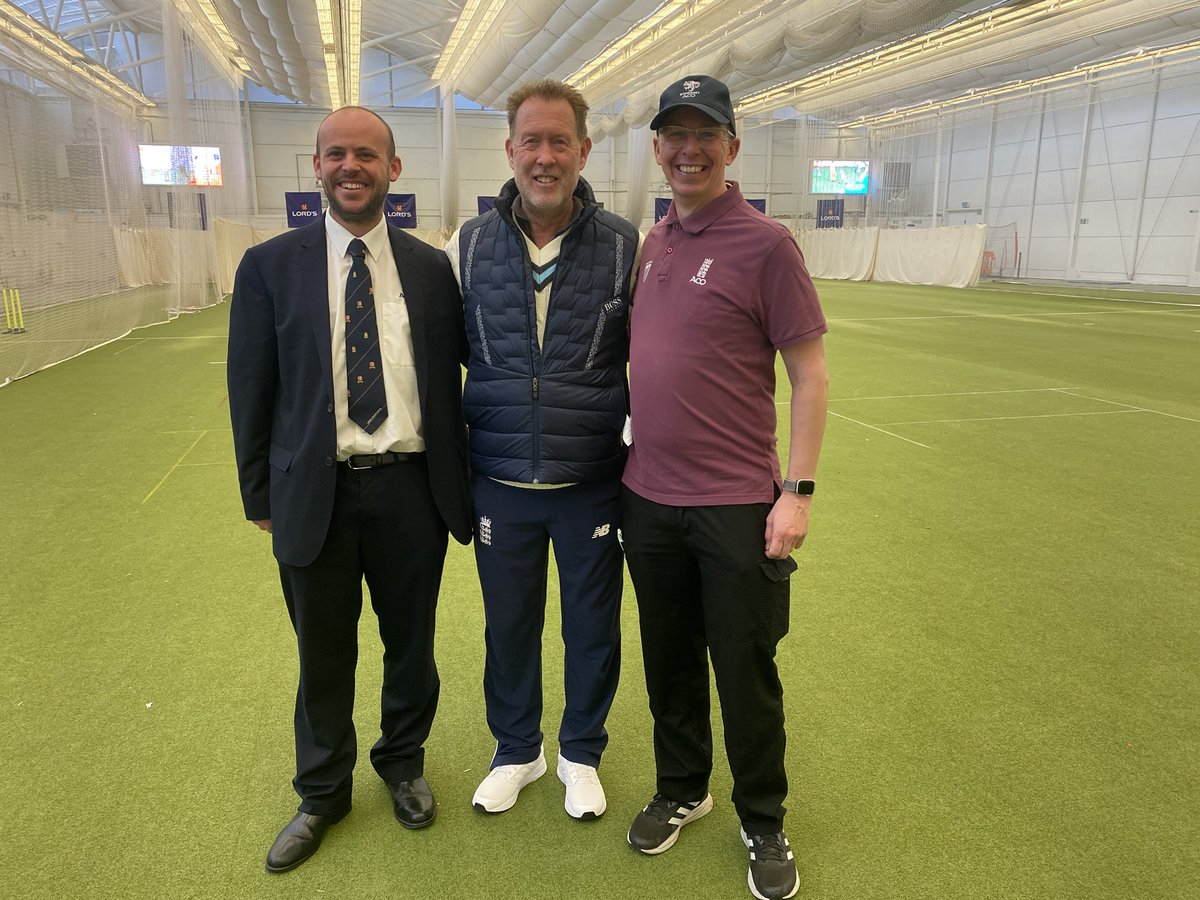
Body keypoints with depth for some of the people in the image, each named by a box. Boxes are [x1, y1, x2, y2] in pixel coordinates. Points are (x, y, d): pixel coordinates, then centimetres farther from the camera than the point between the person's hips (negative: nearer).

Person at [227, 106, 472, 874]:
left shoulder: (431, 267, 2)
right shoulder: (270, 267, 0)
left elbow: (455, 374, 4)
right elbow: (252, 392, 2)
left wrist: (459, 481, 3)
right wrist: (261, 494, 3)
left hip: (412, 489, 1)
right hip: (316, 493, 0)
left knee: (411, 644, 17)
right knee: (323, 657, 14)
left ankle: (404, 762, 44)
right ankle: (323, 794, 39)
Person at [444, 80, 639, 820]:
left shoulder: (626, 247, -6)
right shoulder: (469, 247, -1)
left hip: (593, 483, -1)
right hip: (501, 484, 2)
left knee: (594, 626, 13)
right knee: (509, 625, 16)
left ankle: (581, 753, 39)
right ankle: (516, 751, 41)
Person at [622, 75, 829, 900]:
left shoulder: (765, 243, -8)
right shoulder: (652, 244, 9)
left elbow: (809, 374, -9)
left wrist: (798, 491, -14)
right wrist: (633, 453, 12)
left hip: (735, 502, -5)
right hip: (648, 498, 6)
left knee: (745, 671, 8)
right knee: (669, 661, 18)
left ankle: (763, 823, 31)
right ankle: (681, 791, 40)